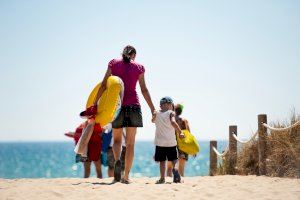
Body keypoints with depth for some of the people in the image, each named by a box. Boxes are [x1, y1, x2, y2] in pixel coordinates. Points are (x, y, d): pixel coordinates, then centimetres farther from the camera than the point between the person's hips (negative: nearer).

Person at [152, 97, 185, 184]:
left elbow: (153, 120, 28)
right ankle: (175, 169, -21)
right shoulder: (171, 113, -5)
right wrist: (180, 132, -18)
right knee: (174, 160, 7)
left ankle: (162, 178, 0)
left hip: (160, 142, 2)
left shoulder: (157, 114, 6)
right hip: (171, 142, -2)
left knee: (162, 161, 8)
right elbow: (173, 122, -23)